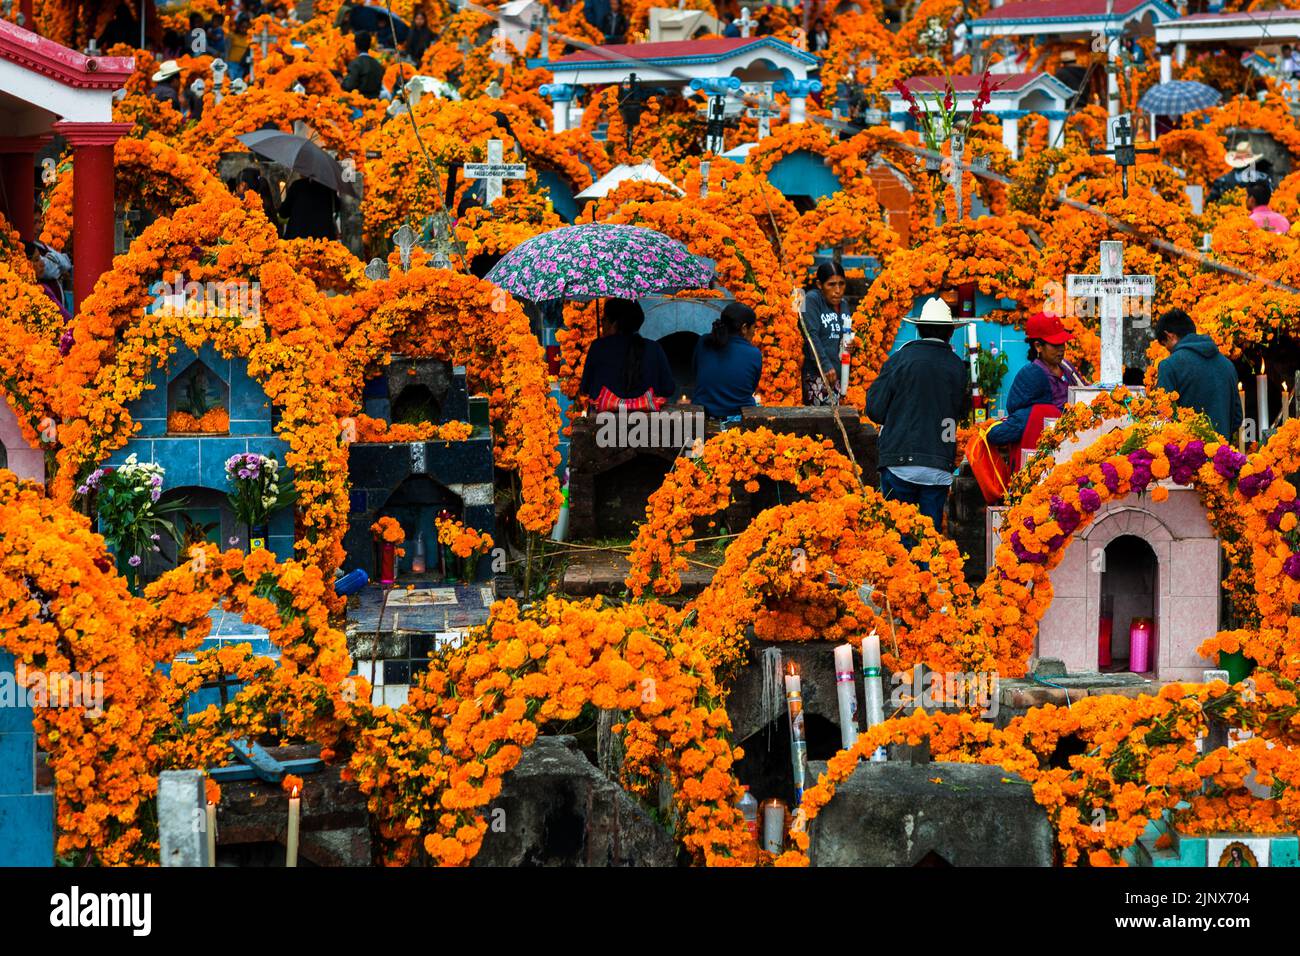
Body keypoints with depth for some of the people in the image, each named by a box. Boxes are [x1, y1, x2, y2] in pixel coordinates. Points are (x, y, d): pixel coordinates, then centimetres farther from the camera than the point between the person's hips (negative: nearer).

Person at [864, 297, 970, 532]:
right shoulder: (957, 367, 3)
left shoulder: (899, 360, -3)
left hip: (900, 461, -2)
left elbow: (875, 411, -1)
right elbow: (961, 413, 12)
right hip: (939, 466, 2)